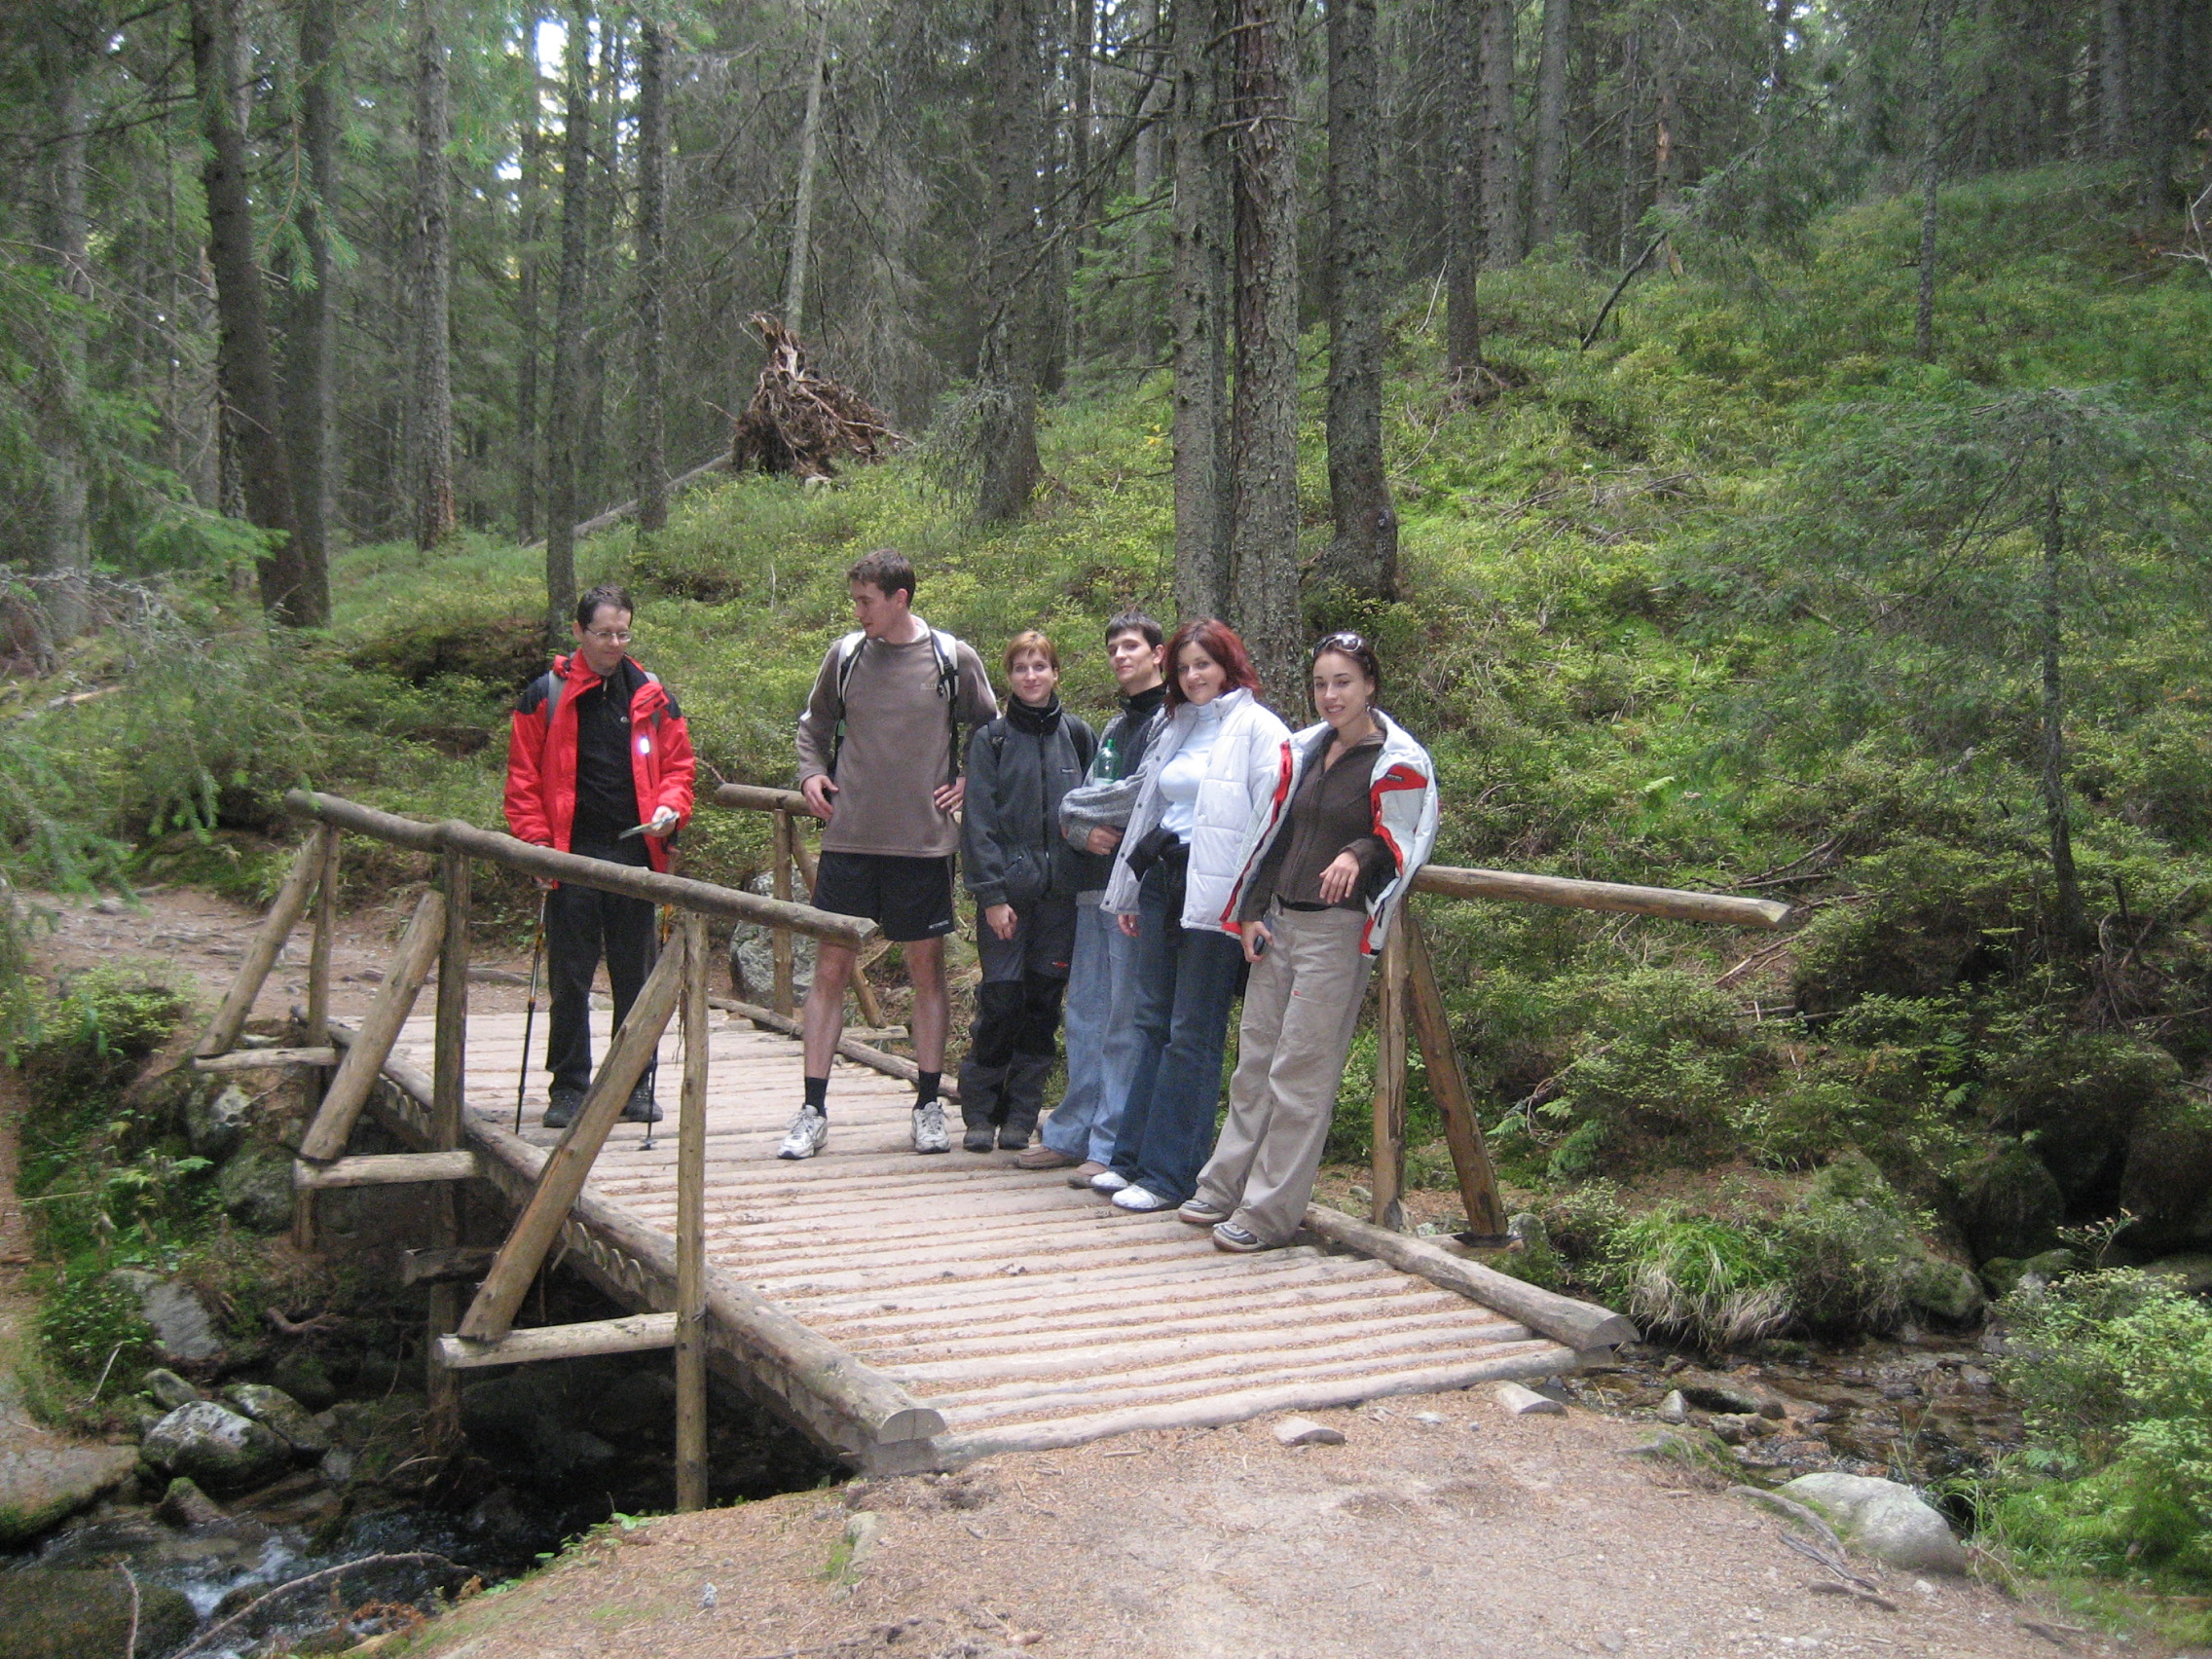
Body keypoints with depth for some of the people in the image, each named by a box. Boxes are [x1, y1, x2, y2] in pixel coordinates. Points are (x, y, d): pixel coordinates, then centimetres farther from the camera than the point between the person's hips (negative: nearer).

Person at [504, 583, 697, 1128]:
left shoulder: (652, 697, 9)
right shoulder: (546, 695, 3)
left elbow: (677, 766, 14)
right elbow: (523, 779, 3)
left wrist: (670, 808, -6)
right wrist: (537, 840, -7)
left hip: (636, 853, 2)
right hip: (572, 857, -2)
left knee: (636, 975, 8)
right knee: (569, 979, 4)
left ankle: (635, 1084, 17)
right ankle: (569, 1087, 13)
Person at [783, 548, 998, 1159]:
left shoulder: (954, 659, -1)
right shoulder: (845, 656, 3)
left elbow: (991, 731, 13)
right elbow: (813, 727, 19)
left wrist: (970, 784, 1)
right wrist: (811, 773, 2)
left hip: (924, 841, -1)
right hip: (848, 839, 1)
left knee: (927, 970, 7)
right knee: (830, 969, 2)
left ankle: (928, 1106, 18)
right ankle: (813, 1110, 9)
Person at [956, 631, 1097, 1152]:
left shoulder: (1078, 736, 9)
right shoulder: (990, 738, 1)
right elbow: (978, 821, -3)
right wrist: (992, 894, -10)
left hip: (1061, 889, 3)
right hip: (1006, 887, -2)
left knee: (1044, 998, 5)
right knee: (1001, 997, -5)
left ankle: (1021, 1113, 15)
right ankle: (980, 1112, 9)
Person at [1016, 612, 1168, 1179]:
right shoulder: (1114, 727, 22)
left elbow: (1143, 793, -17)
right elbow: (1071, 812, 17)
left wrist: (1075, 806, -2)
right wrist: (1085, 830, -6)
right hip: (1096, 885, 8)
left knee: (1125, 1021, -4)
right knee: (1085, 1014, 12)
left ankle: (1113, 1147, 0)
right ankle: (1073, 1132, 19)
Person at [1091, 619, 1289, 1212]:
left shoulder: (1259, 730, -7)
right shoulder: (1177, 729, 19)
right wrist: (1129, 892, 23)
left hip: (1215, 895, -8)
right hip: (1163, 883, 8)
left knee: (1192, 1034, -2)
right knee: (1153, 1023, 11)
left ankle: (1170, 1174, 4)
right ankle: (1133, 1157, 19)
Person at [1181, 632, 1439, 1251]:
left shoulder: (1398, 763, -6)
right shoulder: (1302, 750, 14)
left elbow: (1399, 844, -7)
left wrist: (1357, 855, -28)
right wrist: (1252, 911, 12)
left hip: (1337, 929, -7)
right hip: (1278, 922, 7)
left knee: (1300, 1072, -5)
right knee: (1255, 1058, 10)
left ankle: (1270, 1212, 2)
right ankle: (1226, 1184, 20)